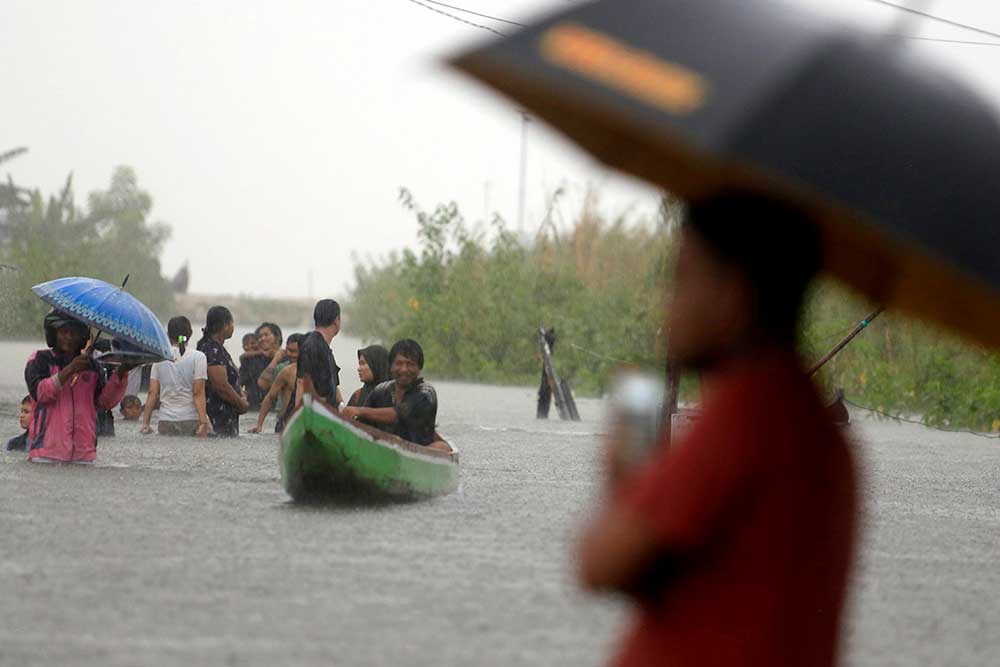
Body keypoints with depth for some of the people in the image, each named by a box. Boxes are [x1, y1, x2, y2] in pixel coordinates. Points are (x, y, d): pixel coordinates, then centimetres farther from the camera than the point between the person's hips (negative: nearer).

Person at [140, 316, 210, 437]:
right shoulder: (198, 357, -2)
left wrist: (145, 423, 6)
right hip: (191, 421, -2)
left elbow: (153, 393, 4)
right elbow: (198, 393, -8)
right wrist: (203, 422, -10)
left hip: (165, 422, 3)